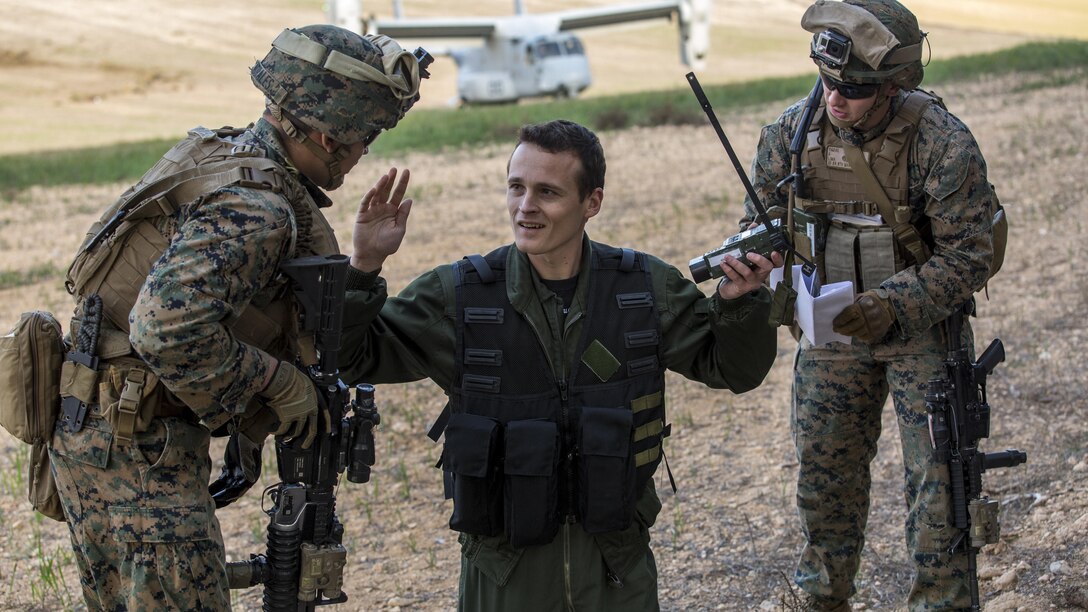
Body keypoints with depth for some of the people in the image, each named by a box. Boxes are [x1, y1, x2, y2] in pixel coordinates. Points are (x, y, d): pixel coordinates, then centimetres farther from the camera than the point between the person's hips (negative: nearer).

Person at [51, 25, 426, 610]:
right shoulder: (255, 209, -21)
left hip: (92, 435, 10)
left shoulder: (214, 153, 10)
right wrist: (276, 380, -19)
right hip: (136, 449, -10)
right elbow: (167, 329, -32)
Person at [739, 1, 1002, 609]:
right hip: (831, 330, 4)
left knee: (938, 475, -3)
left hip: (922, 329, -4)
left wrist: (893, 306, -31)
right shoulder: (793, 131, -10)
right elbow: (761, 222, 3)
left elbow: (967, 258, -18)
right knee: (824, 470, 14)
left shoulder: (943, 143, -22)